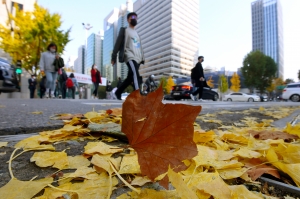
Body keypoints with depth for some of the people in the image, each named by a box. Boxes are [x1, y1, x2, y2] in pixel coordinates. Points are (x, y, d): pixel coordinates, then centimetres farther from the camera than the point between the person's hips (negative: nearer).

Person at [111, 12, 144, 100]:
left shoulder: (136, 33, 29)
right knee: (136, 75, -26)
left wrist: (142, 58, 14)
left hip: (137, 58, 7)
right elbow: (118, 44, 2)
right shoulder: (124, 30, 9)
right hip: (130, 57, -7)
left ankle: (118, 92, 19)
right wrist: (114, 57, -5)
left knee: (130, 78, 6)